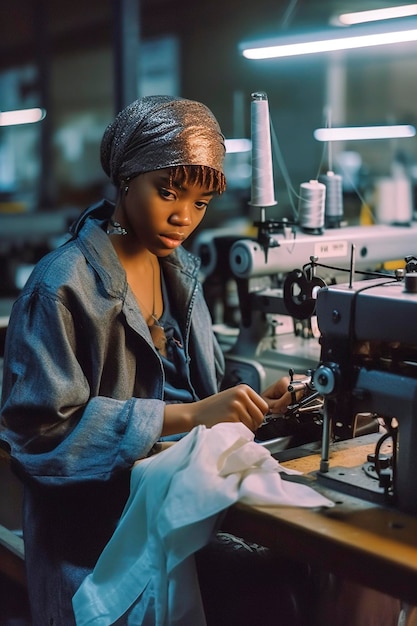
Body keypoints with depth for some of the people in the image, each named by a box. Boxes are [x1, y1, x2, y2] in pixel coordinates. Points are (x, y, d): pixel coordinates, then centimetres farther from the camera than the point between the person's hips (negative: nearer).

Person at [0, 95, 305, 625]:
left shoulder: (179, 268, 8)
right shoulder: (62, 287, -15)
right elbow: (44, 428, -20)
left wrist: (250, 401, -4)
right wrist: (186, 416, -23)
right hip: (97, 537, -6)